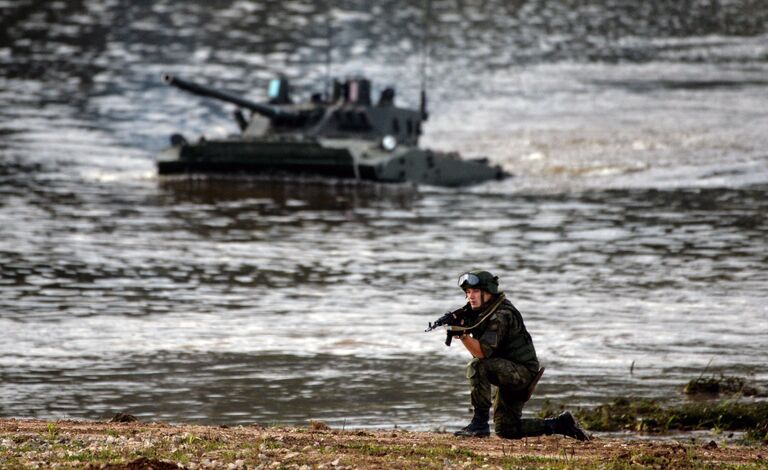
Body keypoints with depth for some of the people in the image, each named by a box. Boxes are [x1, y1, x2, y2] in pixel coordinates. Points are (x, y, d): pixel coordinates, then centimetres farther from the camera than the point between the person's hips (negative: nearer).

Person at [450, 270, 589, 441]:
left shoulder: (501, 316, -22)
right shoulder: (482, 311, 6)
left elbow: (482, 352, -31)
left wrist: (462, 334, -39)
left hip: (522, 372, -10)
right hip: (508, 374, 10)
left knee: (477, 366, -31)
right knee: (506, 431, 12)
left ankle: (480, 423, -25)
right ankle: (561, 424, 24)